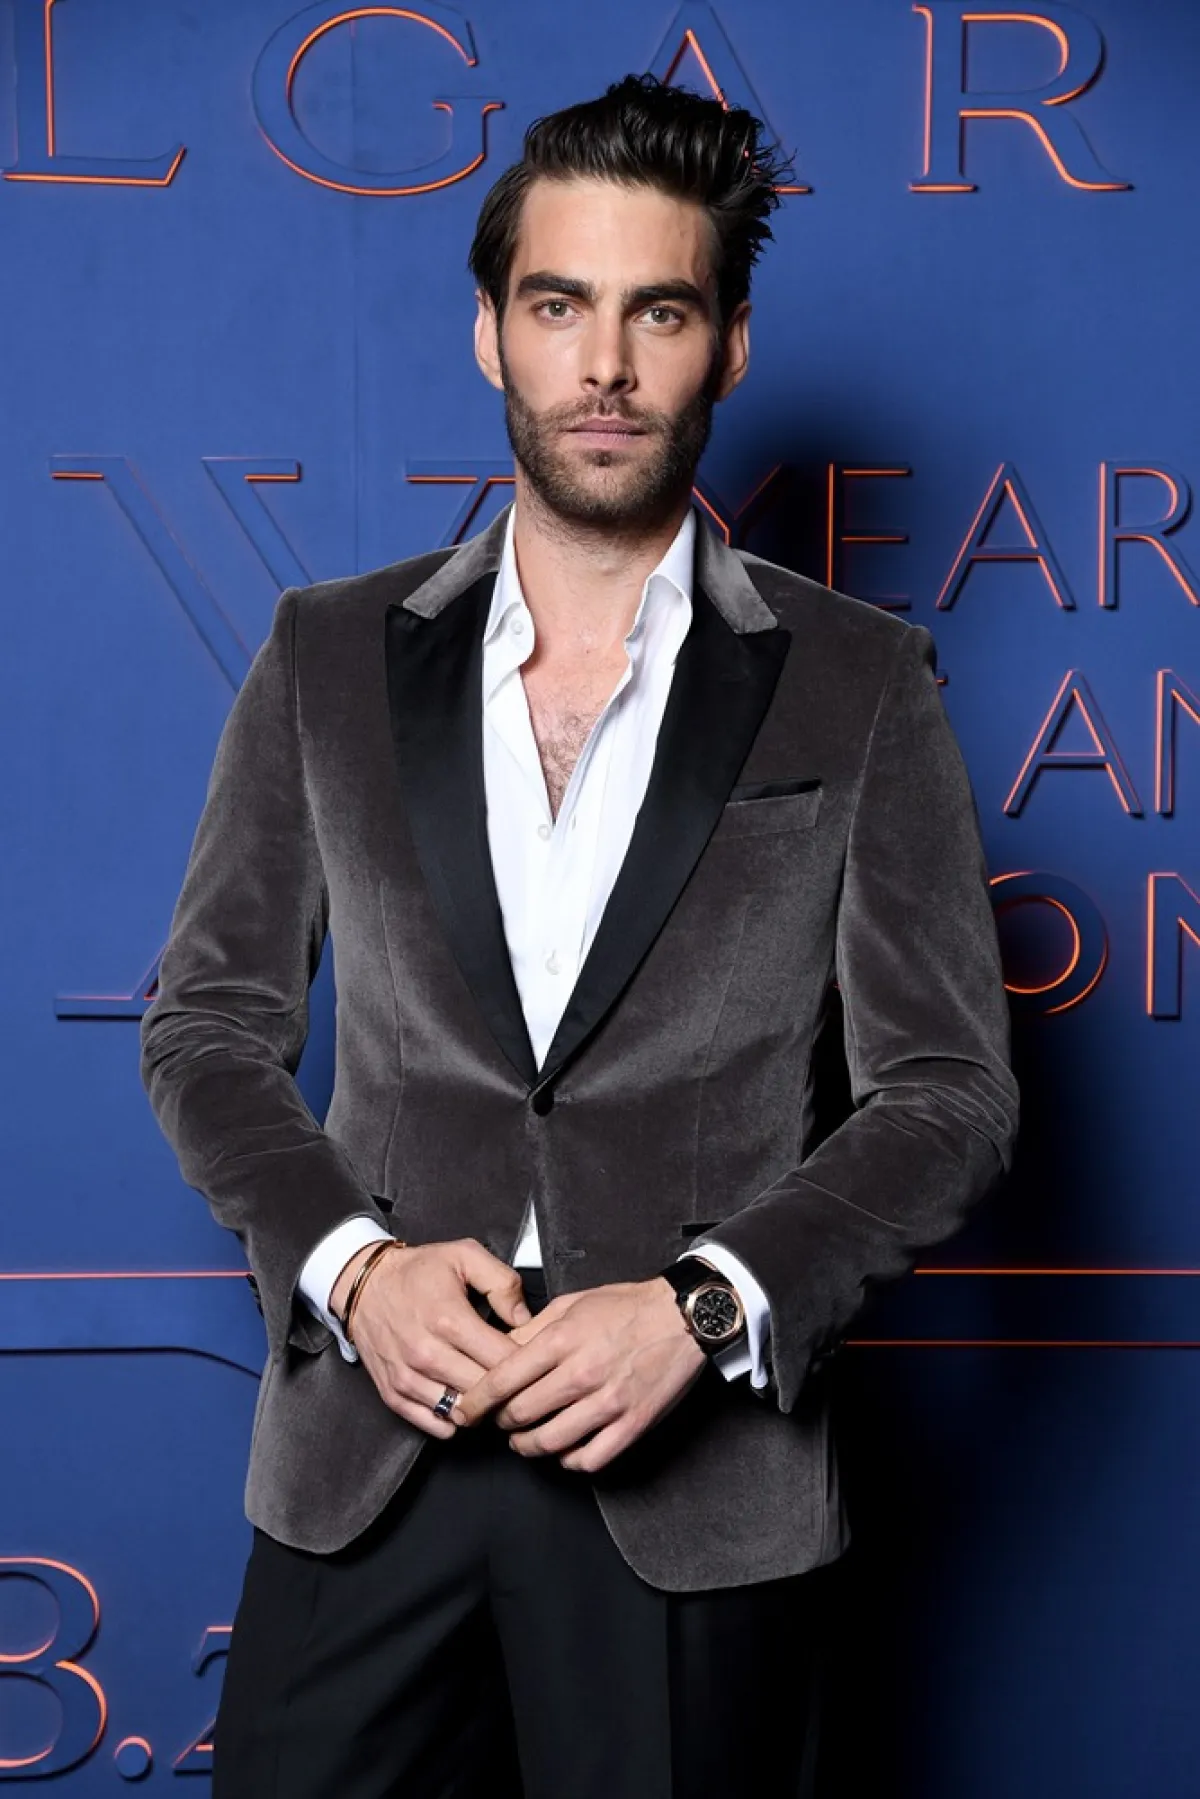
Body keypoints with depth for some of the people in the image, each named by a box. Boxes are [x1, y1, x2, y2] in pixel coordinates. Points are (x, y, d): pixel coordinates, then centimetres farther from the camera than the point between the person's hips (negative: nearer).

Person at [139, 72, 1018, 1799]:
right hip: (364, 1455, 2)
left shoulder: (860, 684, 1)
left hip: (699, 1473, -1)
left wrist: (703, 1306, -13)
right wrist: (348, 1263, -9)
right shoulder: (329, 654, 6)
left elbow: (949, 1090, 0)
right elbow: (209, 1023, 7)